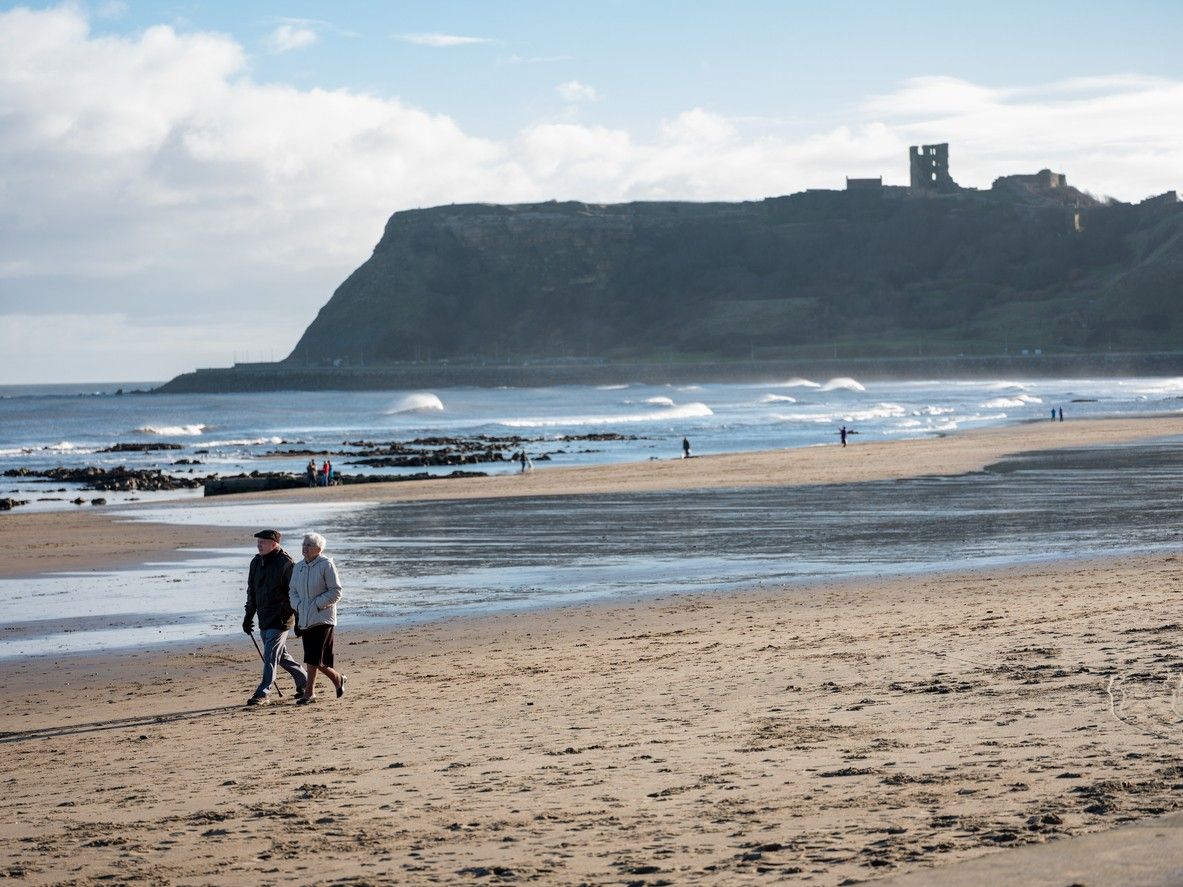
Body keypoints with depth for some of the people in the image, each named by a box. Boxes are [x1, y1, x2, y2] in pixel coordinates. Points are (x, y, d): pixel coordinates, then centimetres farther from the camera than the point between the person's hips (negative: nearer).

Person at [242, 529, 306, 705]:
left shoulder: (285, 563, -13)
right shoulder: (256, 562, 10)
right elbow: (252, 592, 20)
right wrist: (248, 616, 18)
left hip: (280, 619, -8)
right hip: (263, 618, 8)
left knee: (270, 656, -11)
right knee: (280, 655, 16)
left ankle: (262, 693, -12)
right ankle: (303, 681, 32)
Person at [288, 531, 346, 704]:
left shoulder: (326, 565, -7)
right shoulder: (298, 567, 12)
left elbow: (335, 593, -9)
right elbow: (292, 591, 19)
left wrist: (316, 605, -15)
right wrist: (298, 605, 0)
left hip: (323, 618, -7)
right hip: (305, 619, 7)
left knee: (313, 658, -12)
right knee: (317, 660, 8)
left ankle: (309, 692, -7)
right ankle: (337, 678, 27)